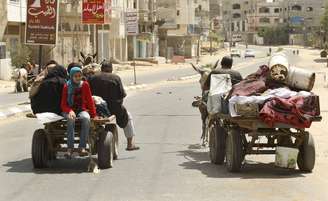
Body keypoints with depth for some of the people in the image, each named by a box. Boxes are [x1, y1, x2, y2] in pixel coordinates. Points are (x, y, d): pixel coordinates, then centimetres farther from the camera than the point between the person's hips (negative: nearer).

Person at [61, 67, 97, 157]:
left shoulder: (85, 85, 2)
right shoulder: (67, 87, -1)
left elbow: (90, 101, 7)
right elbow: (63, 104, -1)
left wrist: (94, 115, -1)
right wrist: (70, 111, -22)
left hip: (82, 110, 1)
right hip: (69, 110, -1)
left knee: (86, 118, -34)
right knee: (71, 119, -37)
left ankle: (82, 147, -37)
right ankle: (70, 148, -38)